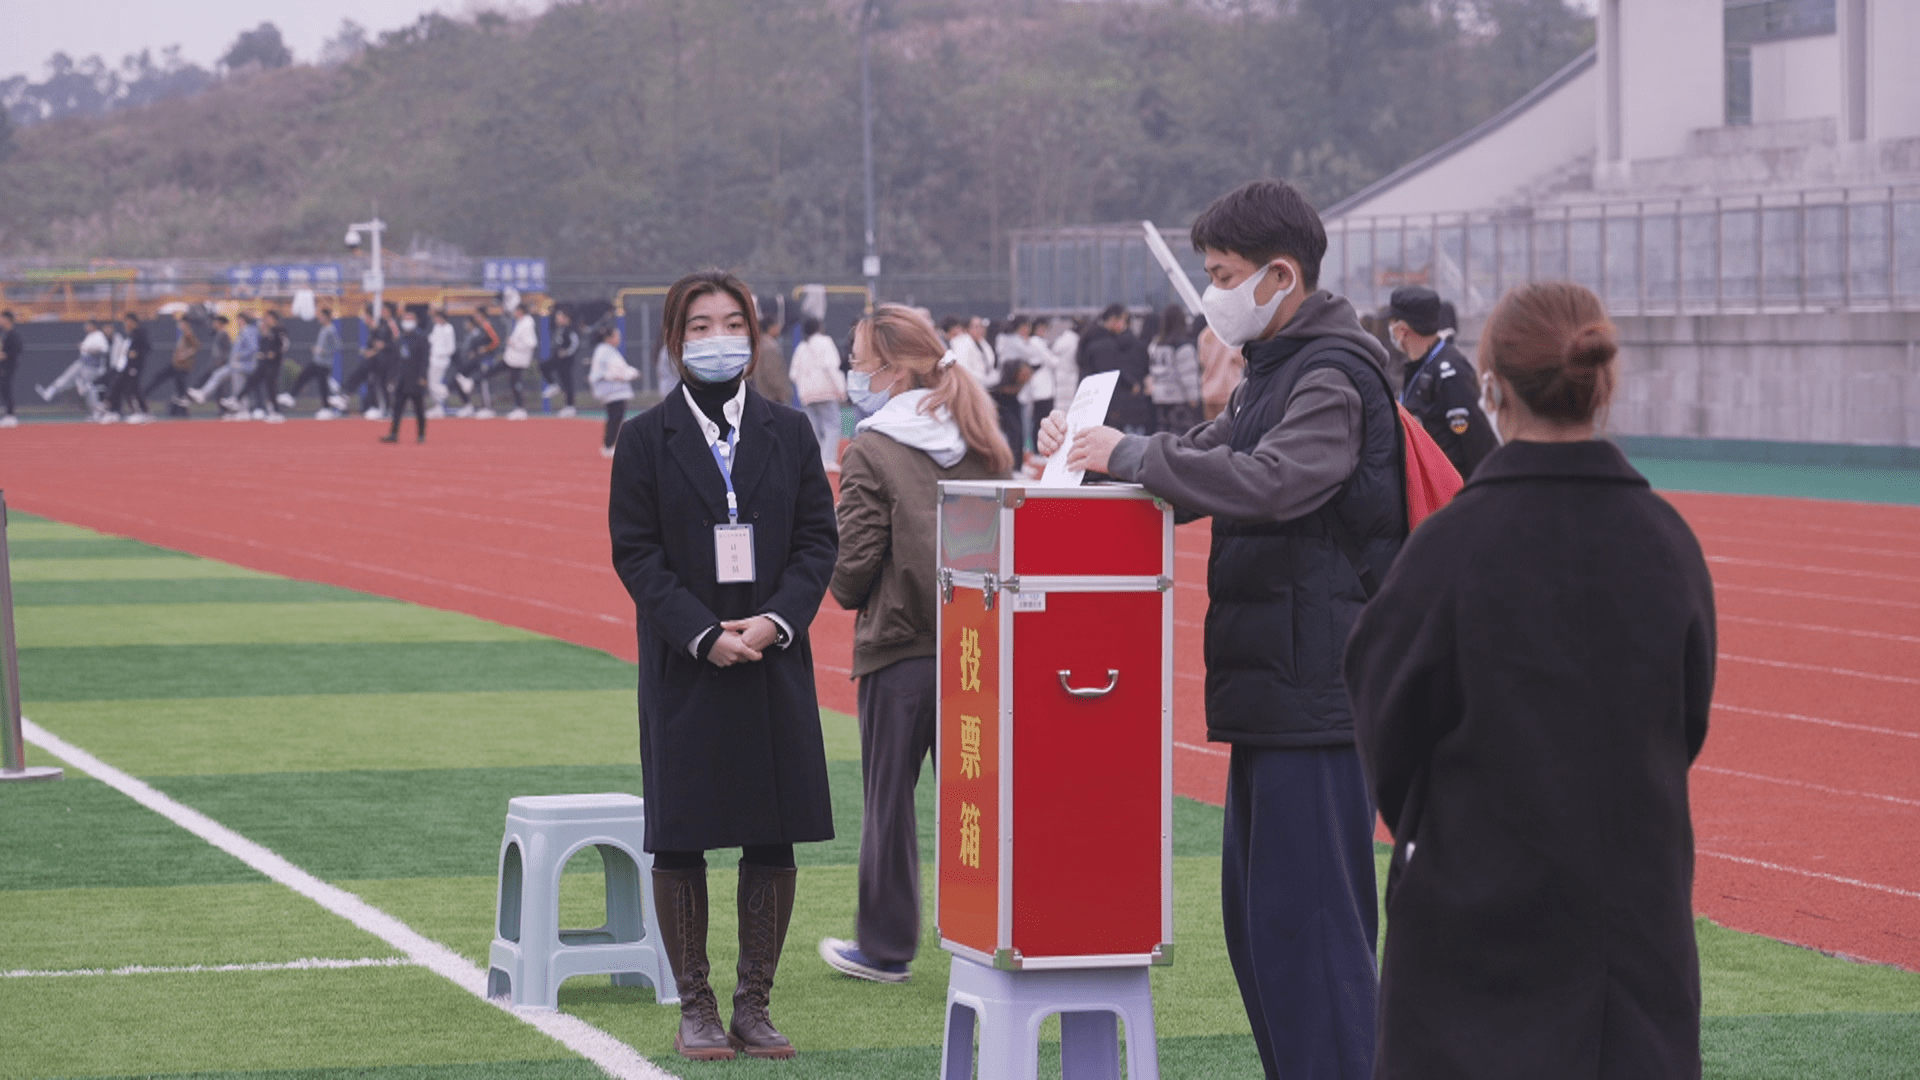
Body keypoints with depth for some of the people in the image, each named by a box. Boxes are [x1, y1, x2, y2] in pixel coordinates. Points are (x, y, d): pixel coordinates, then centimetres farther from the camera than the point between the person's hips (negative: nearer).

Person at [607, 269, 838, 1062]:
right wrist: (703, 635, -15)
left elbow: (817, 540, 4)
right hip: (685, 669, -2)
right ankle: (695, 1007, 11)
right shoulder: (646, 440, 0)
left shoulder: (788, 433, 7)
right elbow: (636, 553, -4)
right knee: (680, 840, 1)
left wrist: (778, 619, -12)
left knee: (773, 840, 3)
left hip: (776, 662, 2)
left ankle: (755, 1006, 12)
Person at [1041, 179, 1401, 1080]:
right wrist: (1093, 448, 6)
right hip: (1273, 682, 10)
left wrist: (1133, 454, -20)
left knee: (1306, 913, -10)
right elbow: (1211, 459, 24)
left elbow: (1271, 482, -28)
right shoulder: (1277, 370, 18)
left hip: (1318, 690, -10)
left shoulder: (1335, 375, -14)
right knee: (1254, 908, 14)